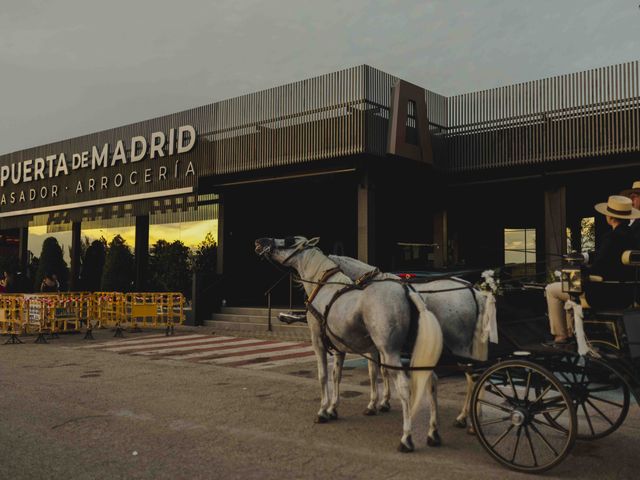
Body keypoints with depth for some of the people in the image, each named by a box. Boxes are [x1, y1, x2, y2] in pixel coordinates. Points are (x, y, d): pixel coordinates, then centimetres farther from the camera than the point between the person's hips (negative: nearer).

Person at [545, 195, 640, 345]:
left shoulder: (613, 236, -23)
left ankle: (561, 335, 16)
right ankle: (570, 331, 35)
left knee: (551, 290, 6)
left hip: (607, 295, -9)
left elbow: (597, 269, -24)